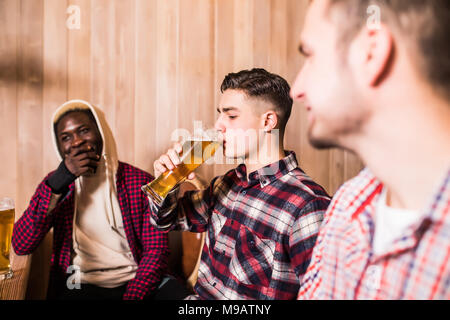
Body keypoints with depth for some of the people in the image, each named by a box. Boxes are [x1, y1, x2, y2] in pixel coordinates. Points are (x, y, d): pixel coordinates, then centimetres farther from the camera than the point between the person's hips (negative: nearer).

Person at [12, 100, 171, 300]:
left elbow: (156, 249, -4)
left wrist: (133, 295, -21)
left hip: (133, 284, -1)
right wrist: (57, 184, -16)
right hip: (79, 286, 1)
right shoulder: (55, 183, 7)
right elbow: (21, 246, -5)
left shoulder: (140, 182, 0)